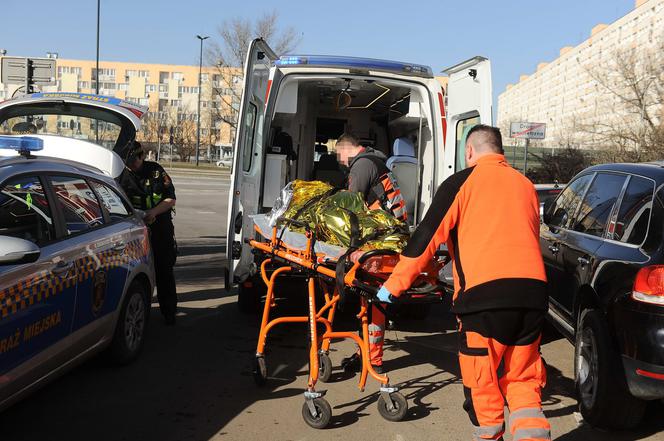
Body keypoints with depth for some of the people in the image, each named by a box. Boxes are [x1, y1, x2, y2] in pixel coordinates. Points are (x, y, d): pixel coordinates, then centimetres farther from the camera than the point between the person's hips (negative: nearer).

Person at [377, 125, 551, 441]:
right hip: (533, 291, 5)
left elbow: (427, 238, 3)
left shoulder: (462, 182, 5)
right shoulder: (525, 185, 21)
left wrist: (393, 286, 10)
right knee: (522, 382, 14)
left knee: (483, 389, 9)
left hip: (485, 293, -5)